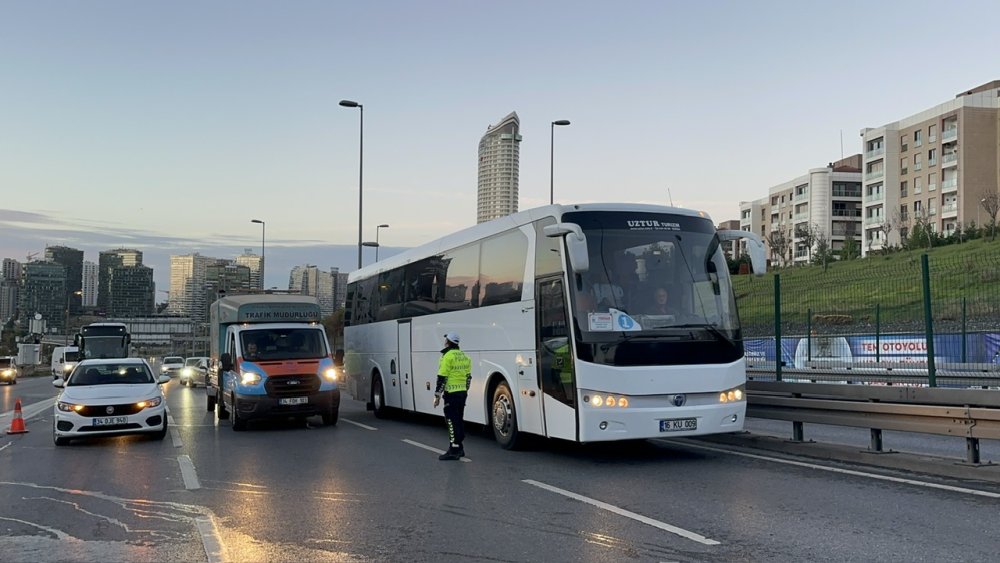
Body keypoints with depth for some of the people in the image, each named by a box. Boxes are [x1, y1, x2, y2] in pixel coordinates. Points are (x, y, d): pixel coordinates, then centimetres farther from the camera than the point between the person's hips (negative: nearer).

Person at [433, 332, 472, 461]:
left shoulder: (447, 356, -12)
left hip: (451, 393, -8)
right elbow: (468, 377, 17)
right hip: (462, 393, 8)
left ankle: (454, 451, -8)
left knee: (452, 422, -7)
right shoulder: (464, 357, 14)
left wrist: (437, 395, -12)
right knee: (459, 420, 15)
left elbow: (442, 378, -15)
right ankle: (459, 448, 22)